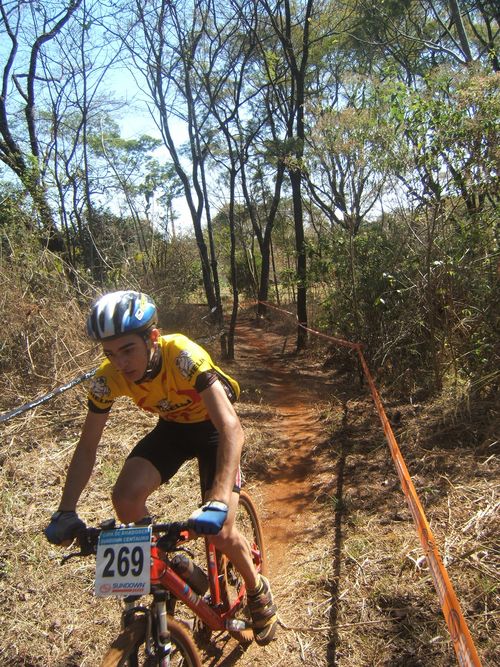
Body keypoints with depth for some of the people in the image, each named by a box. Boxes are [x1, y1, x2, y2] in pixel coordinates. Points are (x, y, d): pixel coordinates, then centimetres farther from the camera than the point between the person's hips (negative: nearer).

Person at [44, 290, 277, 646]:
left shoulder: (183, 356, -37)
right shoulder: (109, 377, -23)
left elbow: (231, 427, -44)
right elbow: (87, 447, -13)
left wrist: (219, 503, -54)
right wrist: (65, 512, -23)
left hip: (212, 427, -4)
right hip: (172, 427, 4)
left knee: (219, 529, -12)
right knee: (125, 497, -20)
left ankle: (258, 591, 20)